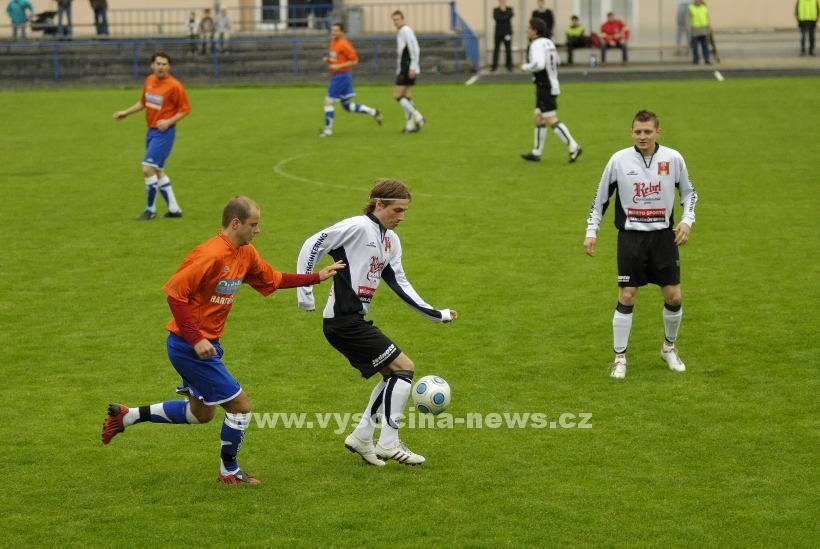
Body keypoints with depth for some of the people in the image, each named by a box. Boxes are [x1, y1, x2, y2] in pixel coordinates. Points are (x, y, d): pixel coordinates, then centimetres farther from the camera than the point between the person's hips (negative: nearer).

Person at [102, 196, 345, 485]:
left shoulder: (245, 253, 5)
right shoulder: (210, 255, -24)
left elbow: (273, 279, 18)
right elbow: (174, 294, -24)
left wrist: (316, 277, 13)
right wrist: (196, 339, -26)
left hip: (206, 343, 10)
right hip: (190, 346, -10)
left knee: (201, 413, 23)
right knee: (240, 406, -3)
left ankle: (127, 416, 28)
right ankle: (229, 472, 16)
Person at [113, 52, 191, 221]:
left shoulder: (174, 86, -16)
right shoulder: (149, 80, 5)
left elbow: (185, 109, -10)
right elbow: (143, 102, 21)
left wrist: (169, 121, -20)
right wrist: (125, 112, 16)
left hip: (164, 132, -8)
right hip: (151, 131, 8)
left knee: (148, 169, -13)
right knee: (158, 171, 14)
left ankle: (150, 210, 2)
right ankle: (173, 209, 23)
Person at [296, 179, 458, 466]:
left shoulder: (391, 240, 14)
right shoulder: (358, 227, -13)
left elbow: (400, 284, 18)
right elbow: (312, 245, -15)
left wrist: (437, 314, 14)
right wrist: (304, 289, -17)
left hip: (353, 321, 9)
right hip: (344, 320, -9)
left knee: (394, 375, 15)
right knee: (404, 367, -7)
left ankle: (361, 437, 20)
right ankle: (388, 444, -1)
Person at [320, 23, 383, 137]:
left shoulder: (344, 44, -14)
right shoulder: (333, 43, 13)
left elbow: (355, 60, -16)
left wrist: (339, 66, -21)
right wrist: (327, 60, 4)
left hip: (341, 75, -10)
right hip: (336, 76, 10)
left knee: (328, 101, -8)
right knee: (347, 105, 13)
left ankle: (328, 130, 0)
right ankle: (373, 112, 20)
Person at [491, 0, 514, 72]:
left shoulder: (509, 9, 8)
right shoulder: (495, 10, 7)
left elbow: (510, 15, -13)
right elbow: (495, 17, -12)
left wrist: (504, 10, -10)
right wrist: (505, 17, -14)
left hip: (507, 33, 0)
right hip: (498, 33, 0)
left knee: (508, 49, 2)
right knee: (496, 49, -2)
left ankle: (509, 66, 8)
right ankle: (494, 66, 0)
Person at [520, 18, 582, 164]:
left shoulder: (537, 44, -17)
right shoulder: (548, 42, 13)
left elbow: (538, 64, -30)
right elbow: (557, 61, 25)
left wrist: (525, 67, -14)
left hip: (545, 88, -10)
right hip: (551, 85, 10)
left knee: (552, 121, -9)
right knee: (539, 119, 15)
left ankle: (573, 147, -11)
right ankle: (536, 153, 20)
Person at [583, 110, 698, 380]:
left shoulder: (673, 158, -3)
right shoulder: (619, 160, -6)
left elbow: (689, 192, 12)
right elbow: (600, 198, 5)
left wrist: (687, 220, -3)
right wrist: (591, 232, 1)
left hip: (664, 236, 2)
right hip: (631, 236, -2)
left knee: (673, 296, 2)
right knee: (626, 297, -5)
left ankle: (669, 348, 26)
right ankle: (619, 358, 6)